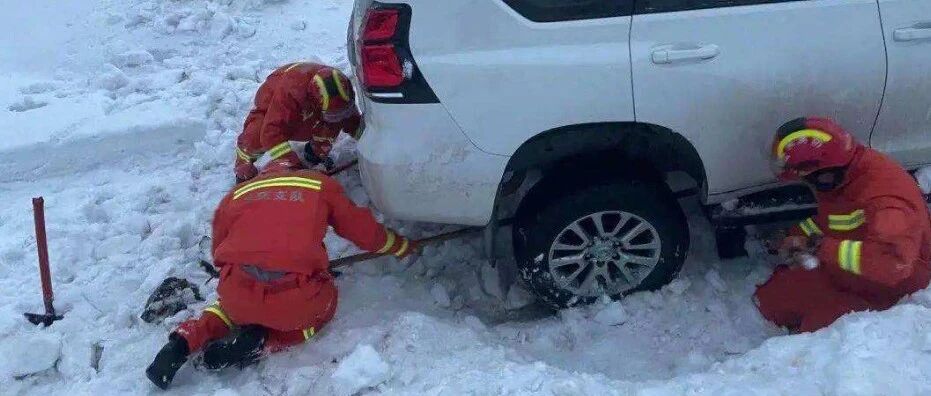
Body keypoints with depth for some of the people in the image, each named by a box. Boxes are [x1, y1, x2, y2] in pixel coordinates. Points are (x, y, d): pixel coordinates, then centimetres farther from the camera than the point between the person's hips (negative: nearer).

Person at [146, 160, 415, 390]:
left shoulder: (237, 193, 21)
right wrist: (403, 246, 40)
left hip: (237, 298, 4)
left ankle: (188, 339, 12)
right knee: (323, 306, 31)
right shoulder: (320, 185, 16)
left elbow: (219, 252, 25)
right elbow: (367, 233, 21)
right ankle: (258, 342, 5)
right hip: (297, 299, -3)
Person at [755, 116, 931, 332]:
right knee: (770, 298, 0)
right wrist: (798, 237, -2)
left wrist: (825, 249, -41)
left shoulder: (886, 195, -33)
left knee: (819, 327, -26)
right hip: (841, 271, 8)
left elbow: (893, 260, -46)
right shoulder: (840, 179, -5)